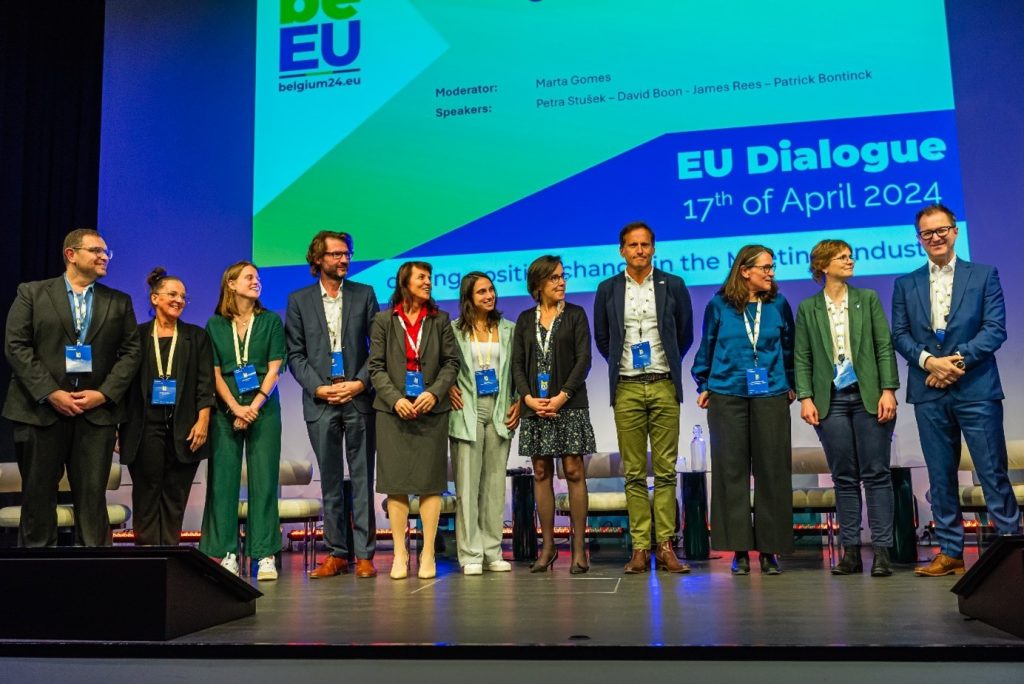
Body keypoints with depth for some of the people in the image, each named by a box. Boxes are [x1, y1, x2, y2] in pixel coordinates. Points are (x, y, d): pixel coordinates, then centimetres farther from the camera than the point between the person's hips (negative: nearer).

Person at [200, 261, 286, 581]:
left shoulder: (271, 321, 7)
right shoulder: (215, 324, 8)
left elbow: (274, 369, 1)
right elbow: (214, 373, 3)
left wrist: (254, 407, -10)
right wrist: (236, 408, -10)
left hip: (263, 409, -1)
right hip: (226, 410, 1)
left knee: (264, 480, -2)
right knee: (223, 479, 0)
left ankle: (265, 555, 1)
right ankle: (227, 553, 7)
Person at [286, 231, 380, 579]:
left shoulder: (364, 294, 7)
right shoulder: (299, 300, 8)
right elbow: (295, 354, 4)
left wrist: (360, 382, -9)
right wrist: (318, 388, -8)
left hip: (359, 399, -1)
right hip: (320, 402, 1)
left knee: (362, 479, 1)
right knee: (330, 481, 6)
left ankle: (364, 554, 7)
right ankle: (336, 553, 14)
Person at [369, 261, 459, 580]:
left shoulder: (440, 320, 10)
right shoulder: (384, 320, 7)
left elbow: (451, 362, 5)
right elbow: (376, 366, 2)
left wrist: (434, 392, -10)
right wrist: (395, 398, -11)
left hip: (431, 409, 1)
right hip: (393, 410, -1)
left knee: (430, 481, 0)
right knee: (395, 482, 0)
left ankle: (428, 554, 6)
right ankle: (400, 554, 8)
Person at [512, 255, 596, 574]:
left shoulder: (575, 314, 6)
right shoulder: (525, 319, 12)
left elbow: (583, 360, -3)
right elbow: (517, 364, 6)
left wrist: (562, 397, -13)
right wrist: (529, 398, -9)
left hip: (569, 404, -2)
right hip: (535, 406, 3)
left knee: (574, 472, -4)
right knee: (541, 473, 5)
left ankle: (579, 547, 3)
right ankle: (547, 546, 12)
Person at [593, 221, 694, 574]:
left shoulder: (673, 285, 5)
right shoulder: (608, 289, 7)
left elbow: (685, 333, 13)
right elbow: (601, 337, 16)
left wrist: (668, 363, 12)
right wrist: (620, 363, 11)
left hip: (664, 386, 0)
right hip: (627, 389, 1)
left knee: (666, 471, 0)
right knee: (634, 473, 2)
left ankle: (665, 546, 4)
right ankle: (640, 548, 6)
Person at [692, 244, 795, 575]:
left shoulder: (779, 305, 6)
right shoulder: (719, 305, 2)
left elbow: (788, 347, 15)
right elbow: (707, 348, 10)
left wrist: (791, 385, 13)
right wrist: (703, 386, 9)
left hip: (771, 396, 1)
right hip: (727, 396, -1)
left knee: (772, 470, 2)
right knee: (731, 470, 1)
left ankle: (769, 549, 12)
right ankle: (739, 549, 10)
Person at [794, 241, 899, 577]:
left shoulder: (867, 299, 8)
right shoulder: (807, 308, 7)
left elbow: (884, 347, 3)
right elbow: (802, 358, 5)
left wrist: (888, 390, -6)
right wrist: (805, 398, -6)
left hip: (869, 397, 0)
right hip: (831, 400, 0)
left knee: (876, 473, 0)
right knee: (844, 477, 4)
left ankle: (882, 551, 4)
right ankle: (851, 551, 10)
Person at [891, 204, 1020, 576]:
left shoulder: (984, 275, 6)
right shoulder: (906, 284, 12)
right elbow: (900, 335, 5)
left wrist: (957, 358, -14)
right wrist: (928, 360, -12)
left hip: (976, 388, -2)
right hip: (929, 393, 2)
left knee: (993, 472, -1)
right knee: (941, 476, 7)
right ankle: (950, 552, 14)